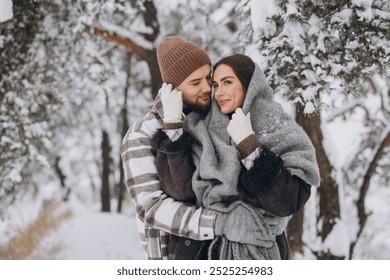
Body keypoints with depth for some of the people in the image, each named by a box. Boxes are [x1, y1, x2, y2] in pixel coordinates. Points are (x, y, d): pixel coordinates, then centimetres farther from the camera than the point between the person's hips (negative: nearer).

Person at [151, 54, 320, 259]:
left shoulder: (282, 133, -6)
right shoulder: (205, 132, 3)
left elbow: (289, 202, -18)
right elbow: (181, 190, -10)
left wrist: (249, 145, -19)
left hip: (259, 249, -3)